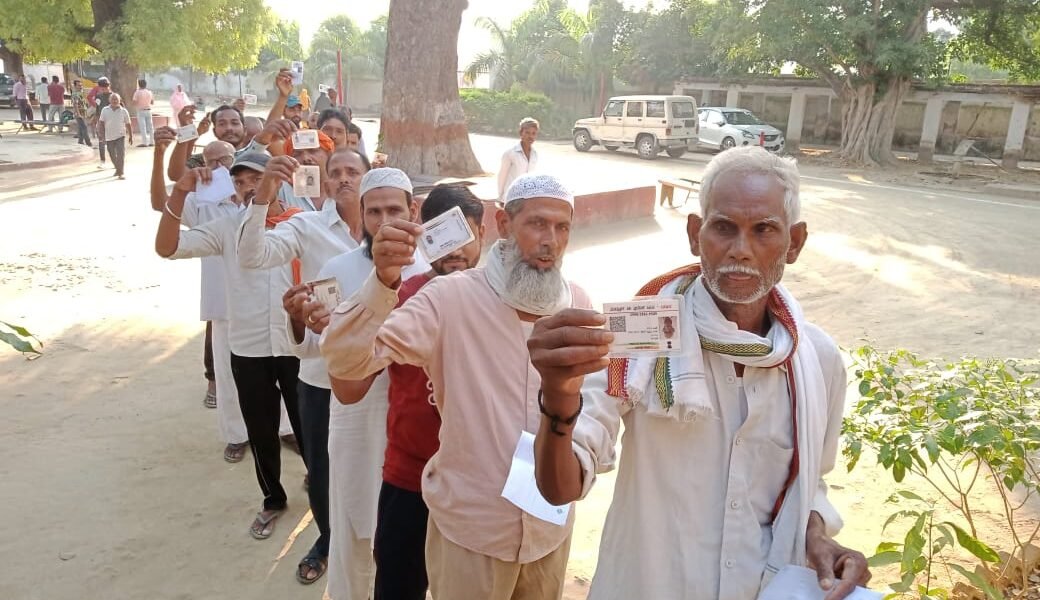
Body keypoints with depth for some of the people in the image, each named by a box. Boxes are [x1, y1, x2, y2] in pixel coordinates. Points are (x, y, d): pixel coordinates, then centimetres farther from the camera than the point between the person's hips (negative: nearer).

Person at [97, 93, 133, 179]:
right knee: (113, 155, 14)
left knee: (121, 155, -13)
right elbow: (101, 123, 5)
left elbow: (128, 124, 5)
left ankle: (120, 173, -11)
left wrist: (131, 136, 7)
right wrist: (101, 135, -2)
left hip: (120, 136, -2)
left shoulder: (123, 111, -1)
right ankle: (118, 169, 36)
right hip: (109, 137, 2)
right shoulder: (105, 110, 2)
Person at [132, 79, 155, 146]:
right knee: (150, 126, 8)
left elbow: (134, 102, -11)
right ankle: (152, 141, 9)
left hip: (141, 111, -4)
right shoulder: (149, 92, 5)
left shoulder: (137, 92, -8)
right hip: (148, 110, 4)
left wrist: (131, 99, 8)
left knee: (142, 127, -5)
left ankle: (144, 142, -10)